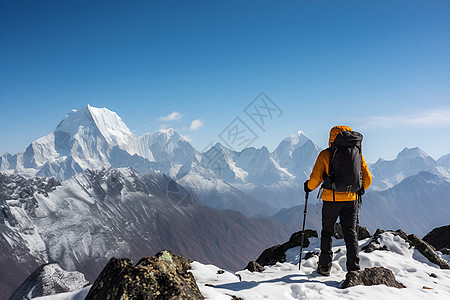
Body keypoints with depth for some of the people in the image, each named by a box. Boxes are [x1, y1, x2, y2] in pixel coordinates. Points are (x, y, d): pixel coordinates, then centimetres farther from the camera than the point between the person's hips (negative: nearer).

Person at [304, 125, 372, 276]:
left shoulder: (325, 155, -6)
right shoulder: (357, 154, 3)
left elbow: (315, 178, -8)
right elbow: (367, 179, 8)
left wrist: (309, 186, 12)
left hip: (331, 198, -2)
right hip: (351, 199, 2)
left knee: (327, 232, 13)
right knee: (350, 233, 9)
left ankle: (325, 266, 18)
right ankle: (354, 268, 4)